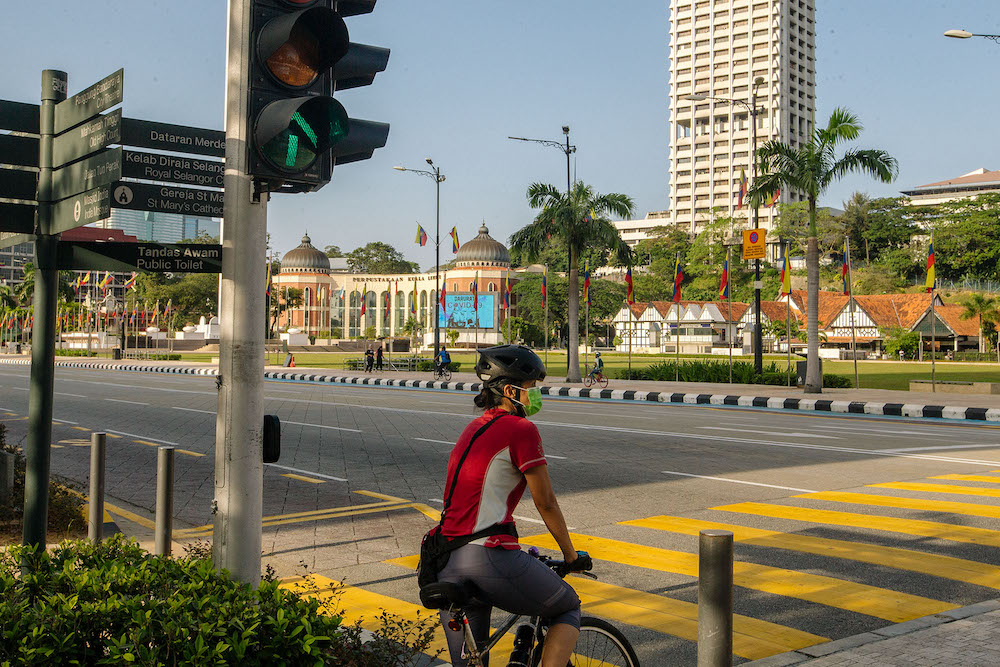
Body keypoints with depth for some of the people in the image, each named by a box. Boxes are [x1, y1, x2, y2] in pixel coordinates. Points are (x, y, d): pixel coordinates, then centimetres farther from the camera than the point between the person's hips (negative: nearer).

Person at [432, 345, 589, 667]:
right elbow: (545, 502, -2)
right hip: (490, 556, -8)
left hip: (446, 564, 8)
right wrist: (571, 555, 11)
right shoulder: (521, 429, -5)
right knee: (568, 608, 17)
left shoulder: (473, 428, 21)